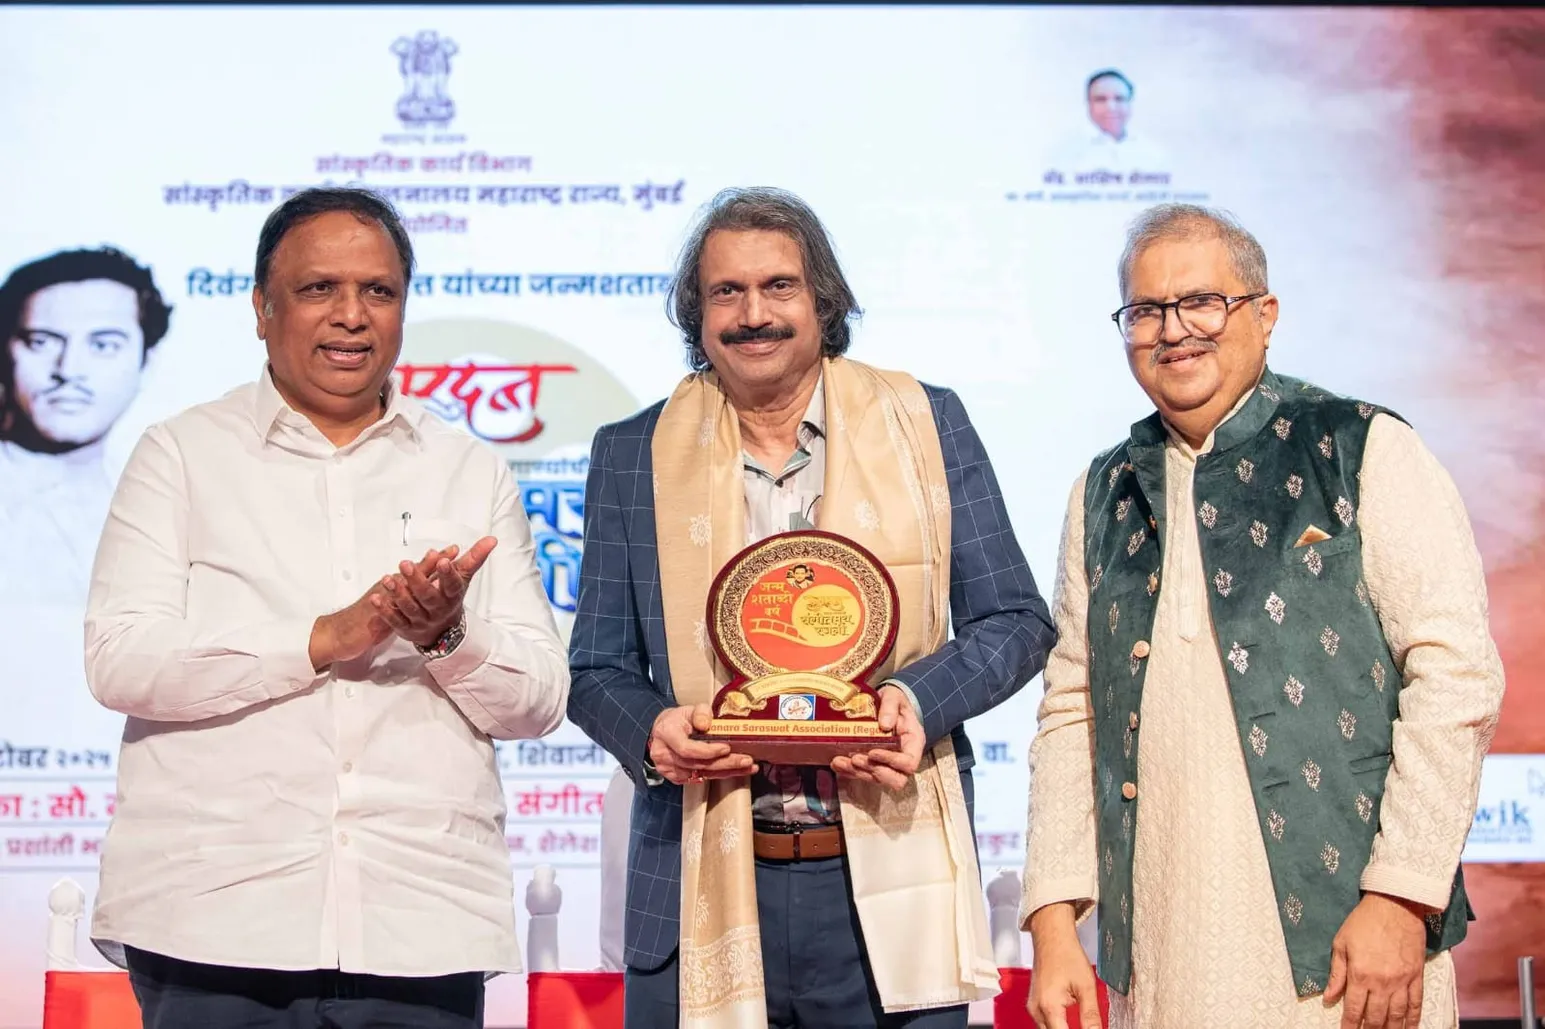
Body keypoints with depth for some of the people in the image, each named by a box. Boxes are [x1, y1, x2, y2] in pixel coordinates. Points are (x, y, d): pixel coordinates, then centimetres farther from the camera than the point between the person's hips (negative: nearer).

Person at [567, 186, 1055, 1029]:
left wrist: (919, 699, -12)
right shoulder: (632, 456, 8)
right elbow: (596, 668, 10)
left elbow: (1017, 620, 7)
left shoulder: (926, 424, 6)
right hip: (704, 889, 1)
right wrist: (651, 733, -12)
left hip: (891, 893, 0)